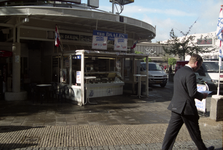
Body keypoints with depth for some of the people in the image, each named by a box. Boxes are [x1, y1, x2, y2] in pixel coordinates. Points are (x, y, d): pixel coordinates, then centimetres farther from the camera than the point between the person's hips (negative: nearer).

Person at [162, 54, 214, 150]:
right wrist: (202, 96, -1)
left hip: (176, 106, 7)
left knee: (172, 130, 9)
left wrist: (198, 95, 18)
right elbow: (193, 93, -21)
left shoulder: (179, 71, 10)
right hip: (186, 107, -7)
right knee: (195, 132, 13)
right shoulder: (190, 74, -18)